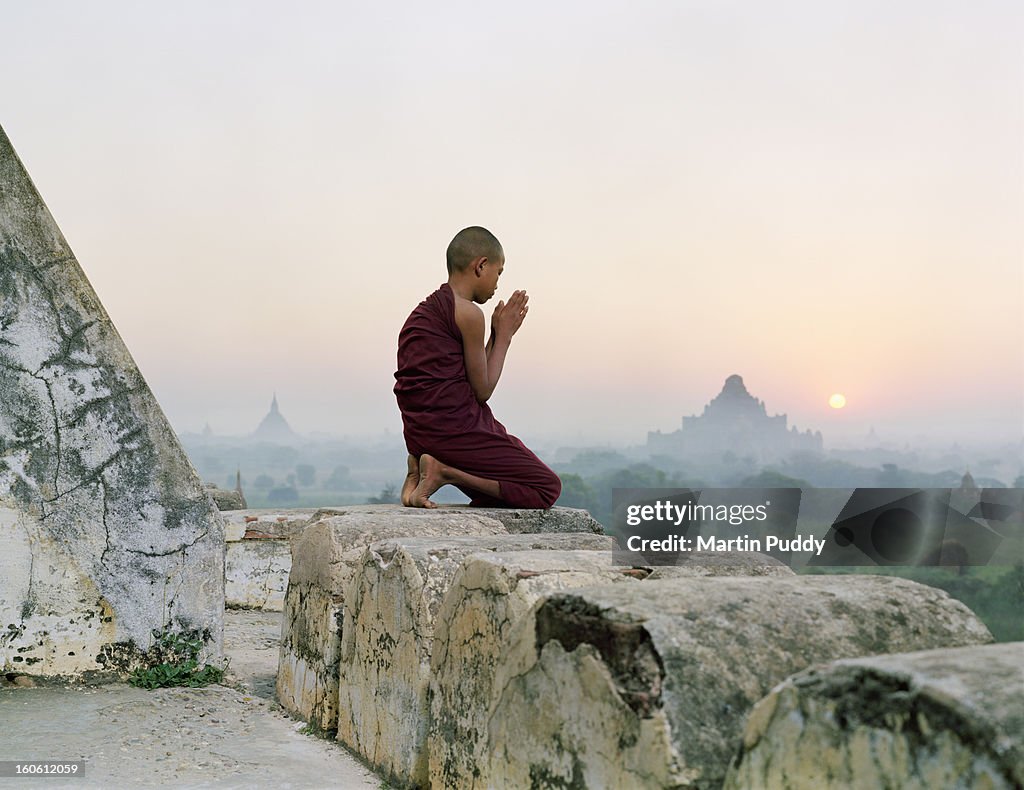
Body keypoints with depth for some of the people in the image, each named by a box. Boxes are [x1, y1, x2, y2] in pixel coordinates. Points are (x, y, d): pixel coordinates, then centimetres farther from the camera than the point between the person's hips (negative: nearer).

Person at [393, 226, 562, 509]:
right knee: (548, 488, -1)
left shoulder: (425, 310, 17)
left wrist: (498, 334, 17)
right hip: (455, 430, -9)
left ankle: (421, 468, 4)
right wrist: (503, 336, 4)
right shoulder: (468, 313, -12)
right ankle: (445, 472, -11)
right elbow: (482, 391, -6)